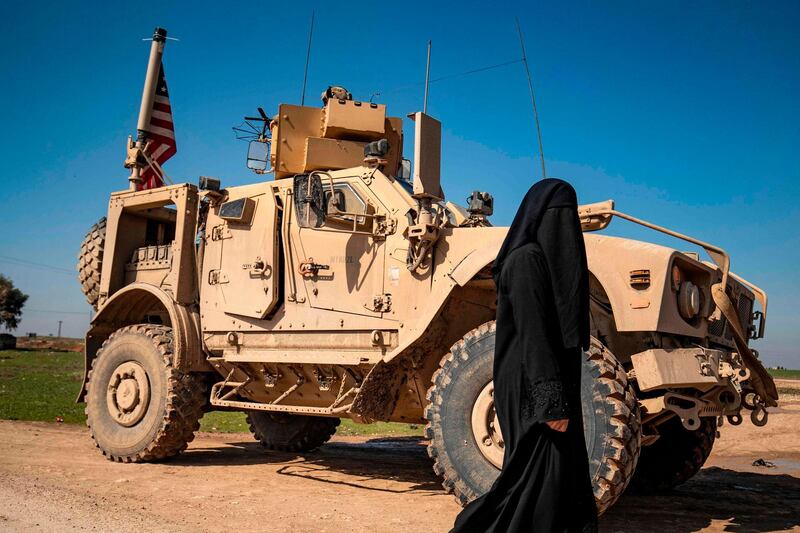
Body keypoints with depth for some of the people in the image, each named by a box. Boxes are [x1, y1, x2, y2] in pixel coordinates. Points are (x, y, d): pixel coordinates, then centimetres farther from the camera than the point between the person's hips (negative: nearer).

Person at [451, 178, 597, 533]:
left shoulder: (546, 259, 16)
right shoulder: (527, 259, -14)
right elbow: (532, 334, -21)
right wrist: (551, 401, -24)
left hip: (555, 381, 10)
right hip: (535, 386, -10)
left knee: (566, 473, 13)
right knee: (540, 471, -5)